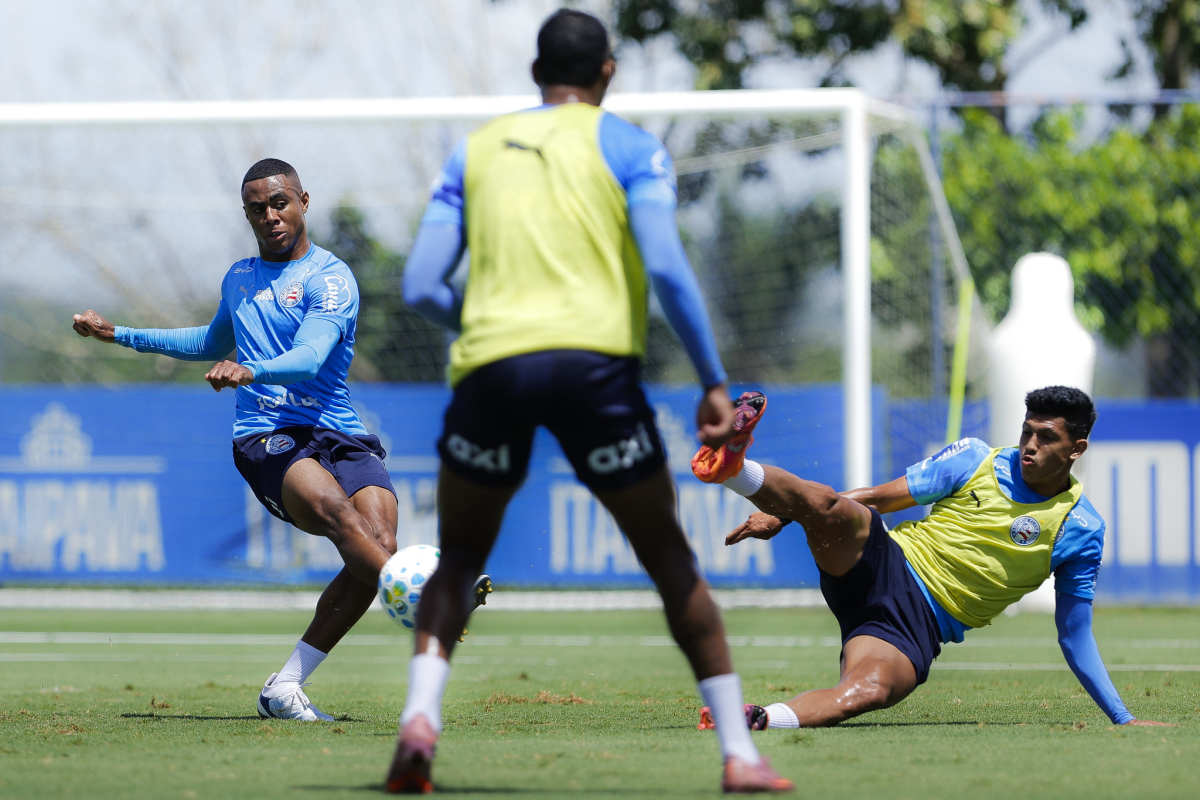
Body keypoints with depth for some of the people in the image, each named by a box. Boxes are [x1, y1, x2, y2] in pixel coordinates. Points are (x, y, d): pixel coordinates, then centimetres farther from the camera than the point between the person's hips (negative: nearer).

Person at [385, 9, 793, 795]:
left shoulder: (475, 151, 19)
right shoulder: (628, 146, 10)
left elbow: (422, 287, 12)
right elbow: (665, 265, -5)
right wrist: (714, 382, 0)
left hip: (489, 366, 2)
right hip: (594, 359, -2)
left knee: (458, 560, 18)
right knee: (671, 560, 10)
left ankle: (420, 715, -7)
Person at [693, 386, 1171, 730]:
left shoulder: (1080, 530, 4)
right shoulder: (976, 461, 6)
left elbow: (1074, 637, 11)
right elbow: (880, 497, 9)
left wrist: (1123, 719, 7)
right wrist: (782, 515, 0)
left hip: (918, 628, -2)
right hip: (884, 567, 2)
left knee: (869, 691, -37)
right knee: (828, 505, -32)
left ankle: (752, 721, -49)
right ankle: (734, 467, -51)